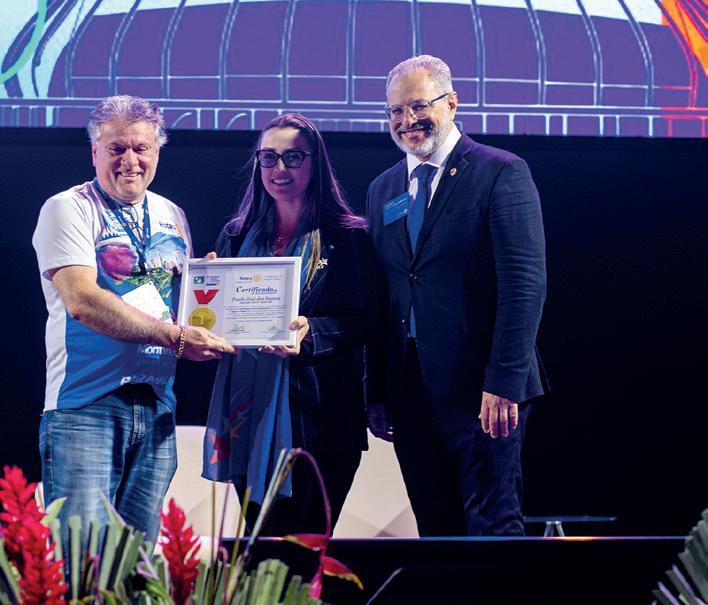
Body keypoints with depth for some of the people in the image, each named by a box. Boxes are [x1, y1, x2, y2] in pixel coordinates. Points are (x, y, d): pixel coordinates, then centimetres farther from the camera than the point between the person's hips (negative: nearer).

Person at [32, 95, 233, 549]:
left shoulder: (172, 216, 17)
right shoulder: (68, 209, -2)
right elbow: (82, 301, -16)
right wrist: (173, 336, -21)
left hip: (157, 406, 6)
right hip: (86, 405, -6)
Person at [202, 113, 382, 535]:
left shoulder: (347, 236, 0)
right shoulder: (237, 235, 14)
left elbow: (365, 320, -5)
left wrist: (310, 333, -22)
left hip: (317, 414, -4)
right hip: (248, 410, 4)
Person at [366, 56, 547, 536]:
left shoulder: (502, 173, -4)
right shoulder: (383, 189, 15)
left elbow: (526, 284, -12)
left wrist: (504, 382, -19)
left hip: (480, 389, -6)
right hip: (409, 392, 6)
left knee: (493, 525, -5)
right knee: (437, 528, 11)